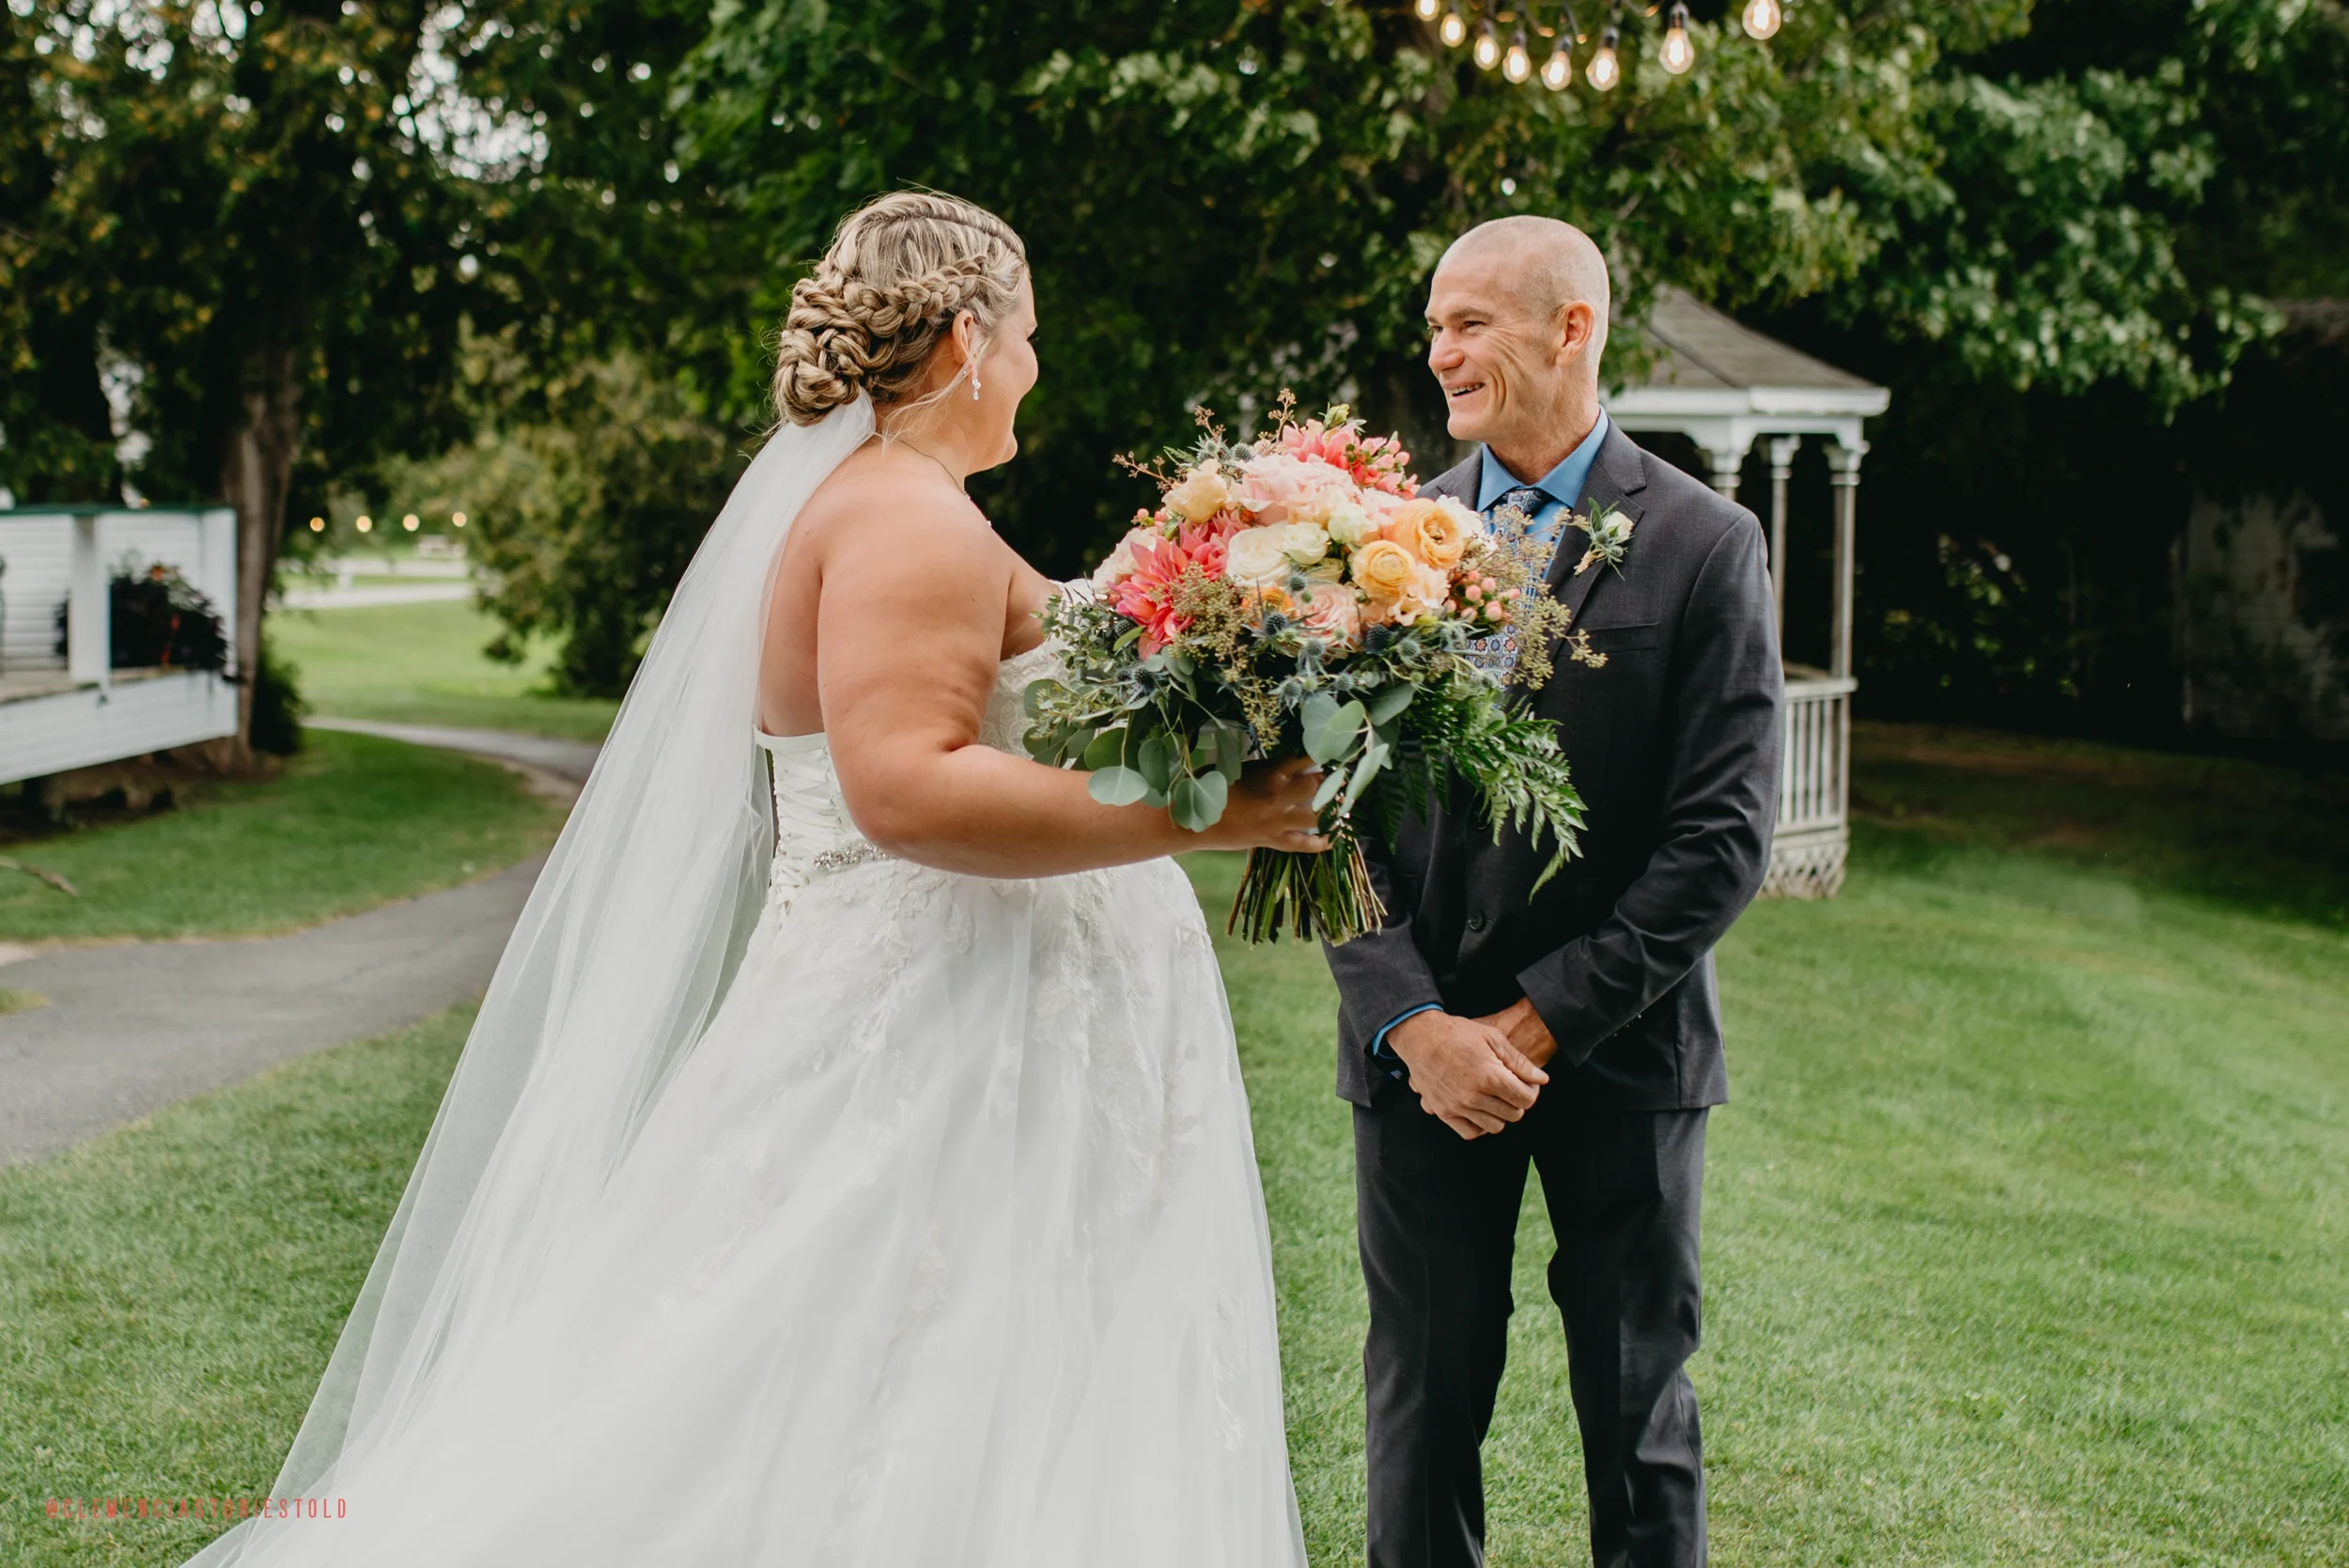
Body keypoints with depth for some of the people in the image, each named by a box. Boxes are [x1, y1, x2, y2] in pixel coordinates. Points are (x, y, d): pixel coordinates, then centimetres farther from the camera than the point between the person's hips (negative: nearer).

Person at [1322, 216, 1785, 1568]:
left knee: (1641, 1419, 10)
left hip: (1619, 1053, -2)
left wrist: (1543, 1022, -13)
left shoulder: (1704, 545, -4)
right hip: (1420, 1051, 2)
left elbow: (1725, 835, -9)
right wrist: (1413, 1024, -12)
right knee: (1422, 1411, 10)